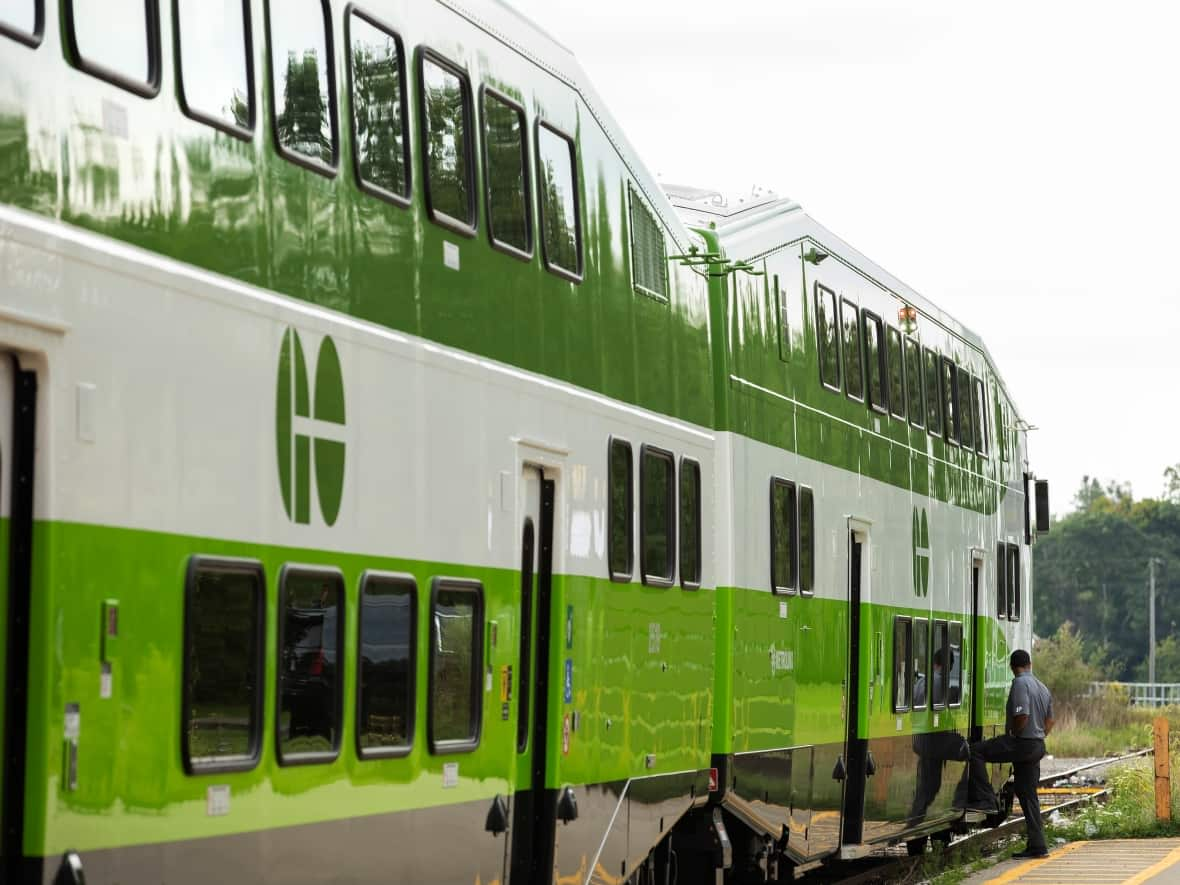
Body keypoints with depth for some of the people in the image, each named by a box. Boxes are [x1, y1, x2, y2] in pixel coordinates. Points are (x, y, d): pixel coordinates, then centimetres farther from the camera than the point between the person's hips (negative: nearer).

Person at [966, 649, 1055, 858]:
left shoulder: (1020, 683, -12)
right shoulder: (1042, 687, 17)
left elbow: (1022, 716, -23)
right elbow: (1049, 721, 24)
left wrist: (1011, 734, -8)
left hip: (1021, 744, -9)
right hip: (1038, 746, 9)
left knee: (975, 752, -10)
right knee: (1028, 795, 12)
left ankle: (985, 798, -14)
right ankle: (1037, 846, 11)